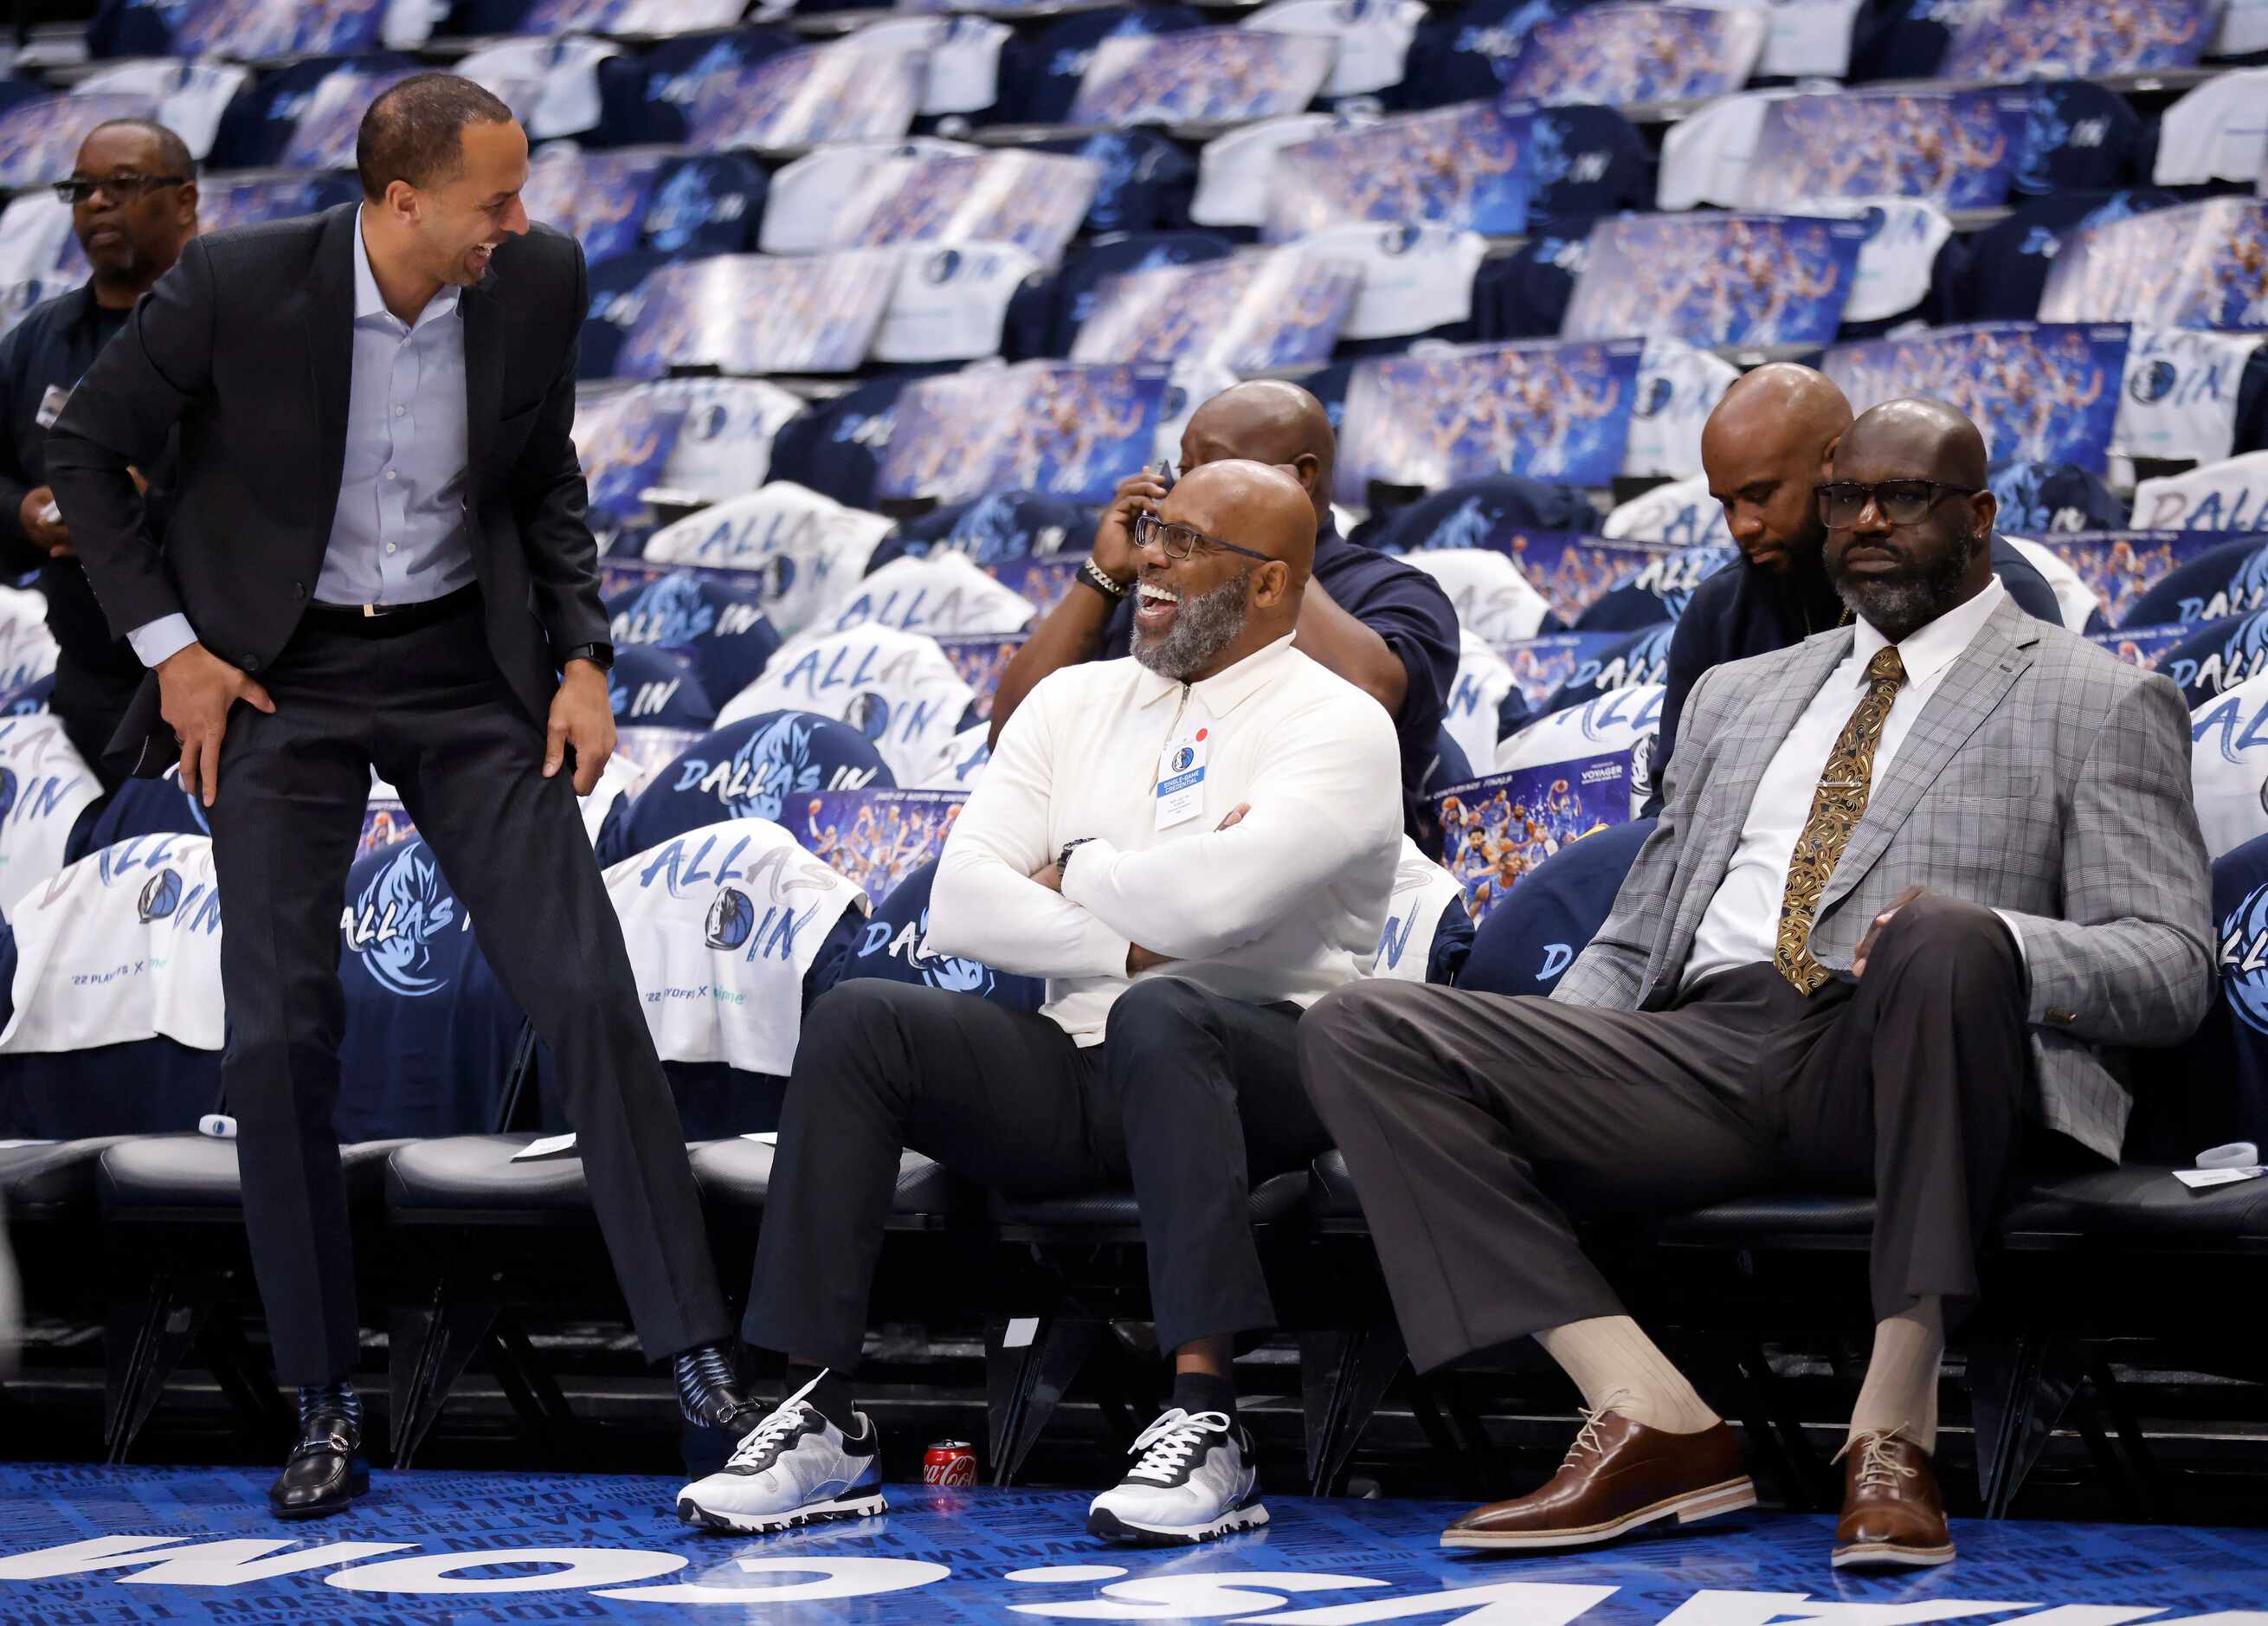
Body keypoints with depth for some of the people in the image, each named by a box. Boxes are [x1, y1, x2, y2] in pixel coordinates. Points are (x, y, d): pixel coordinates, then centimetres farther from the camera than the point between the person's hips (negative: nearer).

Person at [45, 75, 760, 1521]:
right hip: (280, 679, -2)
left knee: (589, 993, -8)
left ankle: (700, 1361, -4)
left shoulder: (538, 284, -8)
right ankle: (328, 1409, 5)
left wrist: (582, 660, 2)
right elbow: (87, 453, -2)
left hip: (466, 673, 2)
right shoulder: (236, 288, -18)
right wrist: (167, 645, -7)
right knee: (279, 1037, -7)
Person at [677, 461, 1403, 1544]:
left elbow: (1220, 894, -21)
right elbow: (961, 903, 4)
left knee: (1160, 1015, -38)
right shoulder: (1075, 702, 16)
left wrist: (1075, 875, -2)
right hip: (1076, 1065, 5)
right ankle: (821, 1424, -21)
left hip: (1257, 1069, -5)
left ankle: (1205, 1424, -42)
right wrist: (1129, 944, -10)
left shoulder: (1335, 725, -2)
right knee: (855, 1021, -18)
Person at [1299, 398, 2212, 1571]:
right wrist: (1535, 1070, 6)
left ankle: (1893, 1422, -34)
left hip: (1898, 1062, -5)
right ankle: (1653, 1422, -26)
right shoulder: (1739, 696, 30)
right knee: (1358, 1032, -17)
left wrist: (1979, 942, -19)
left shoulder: (2101, 705, 13)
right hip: (1706, 1054, 5)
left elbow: (2171, 970, 2)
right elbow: (1633, 941, 29)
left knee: (1941, 939, -41)